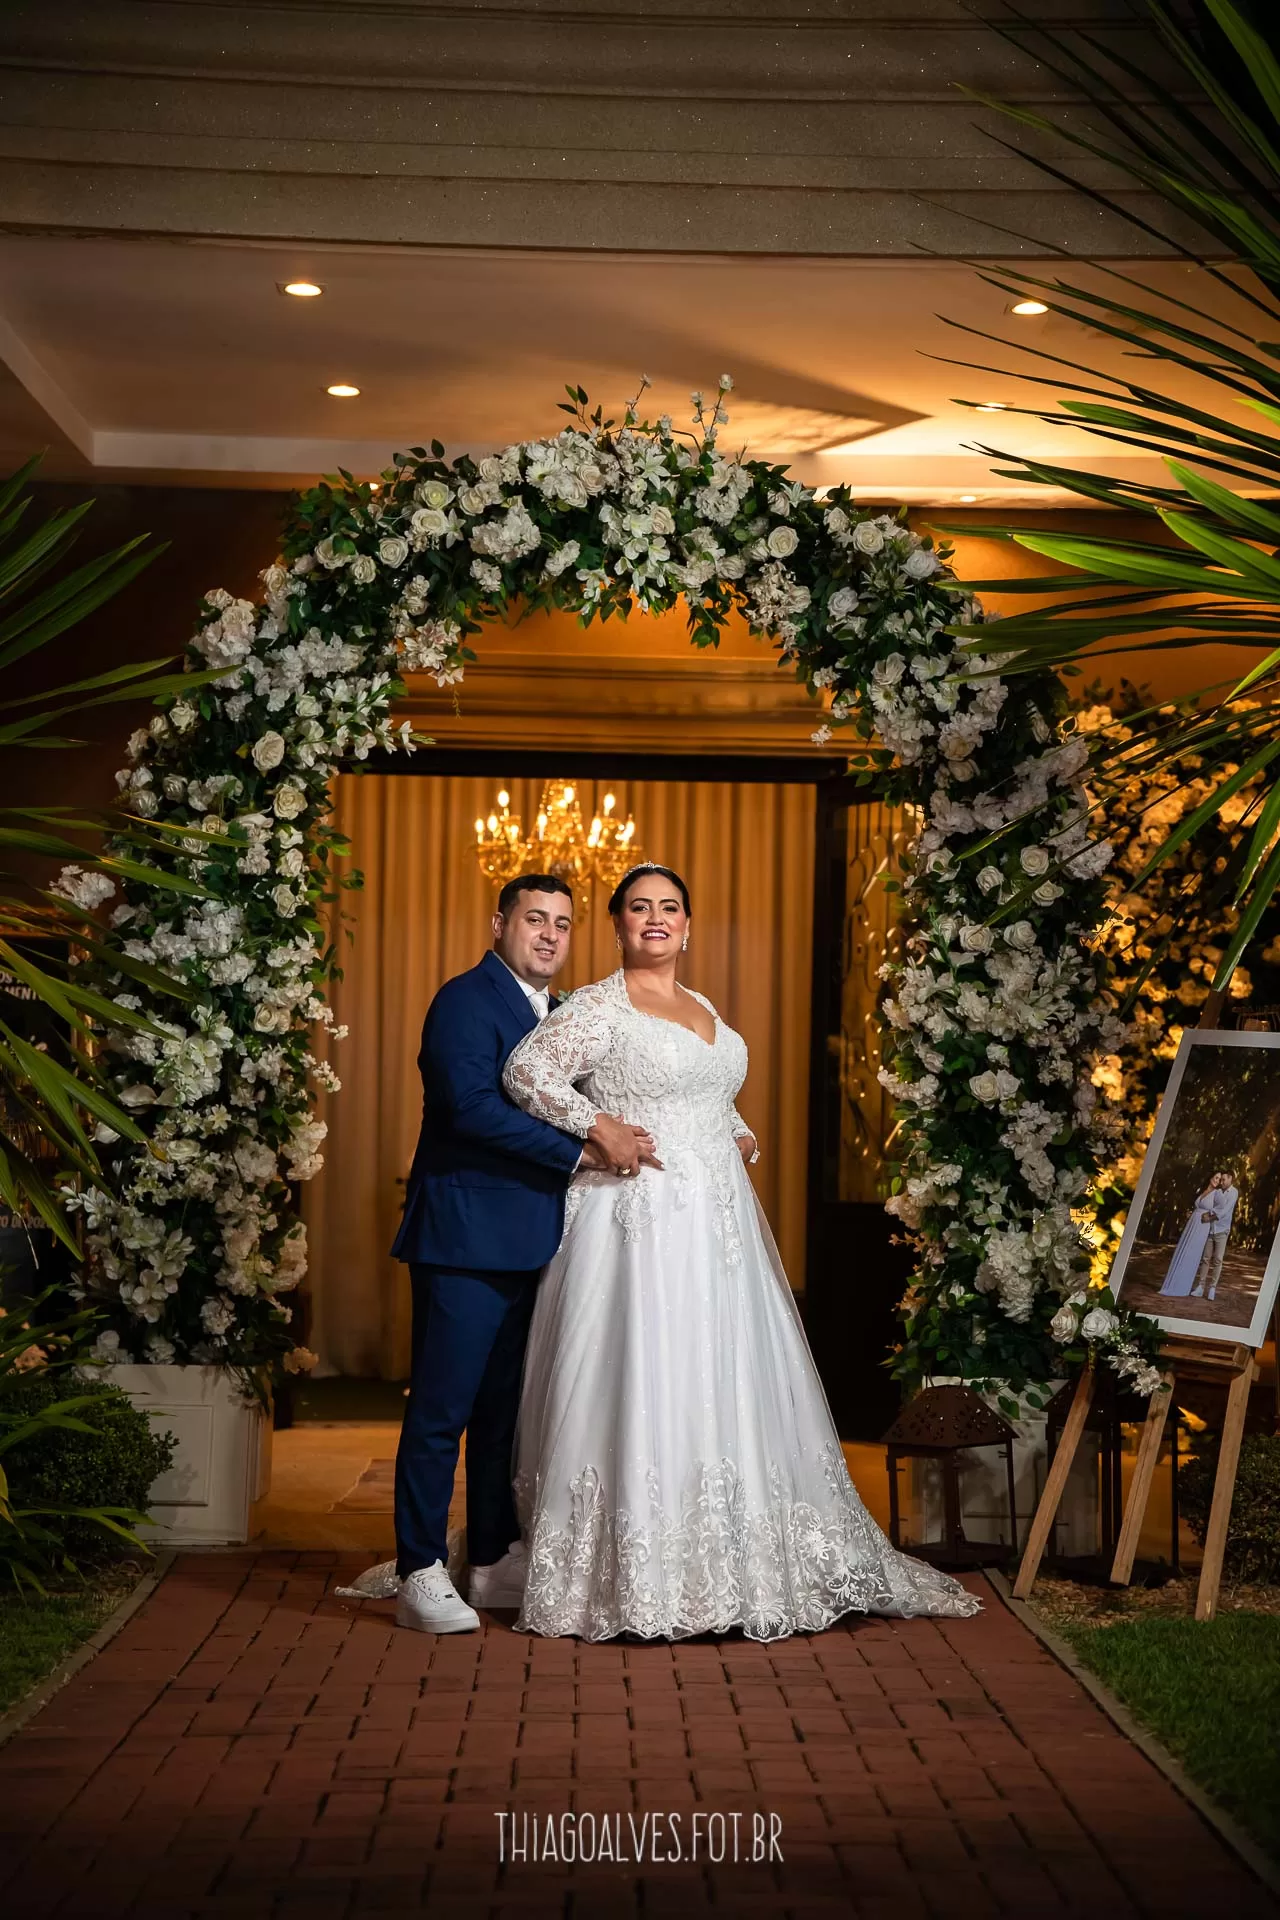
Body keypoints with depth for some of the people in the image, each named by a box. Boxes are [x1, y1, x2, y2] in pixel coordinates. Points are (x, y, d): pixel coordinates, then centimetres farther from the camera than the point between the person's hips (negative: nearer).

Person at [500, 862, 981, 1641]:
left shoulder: (706, 1011, 18)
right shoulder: (599, 1007, -5)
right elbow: (527, 1073, -16)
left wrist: (743, 1137, 12)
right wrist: (602, 1132, -18)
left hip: (718, 1221, 8)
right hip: (643, 1222, -8)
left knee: (732, 1386, 9)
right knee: (644, 1390, -7)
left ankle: (732, 1569, 18)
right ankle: (636, 1584, -1)